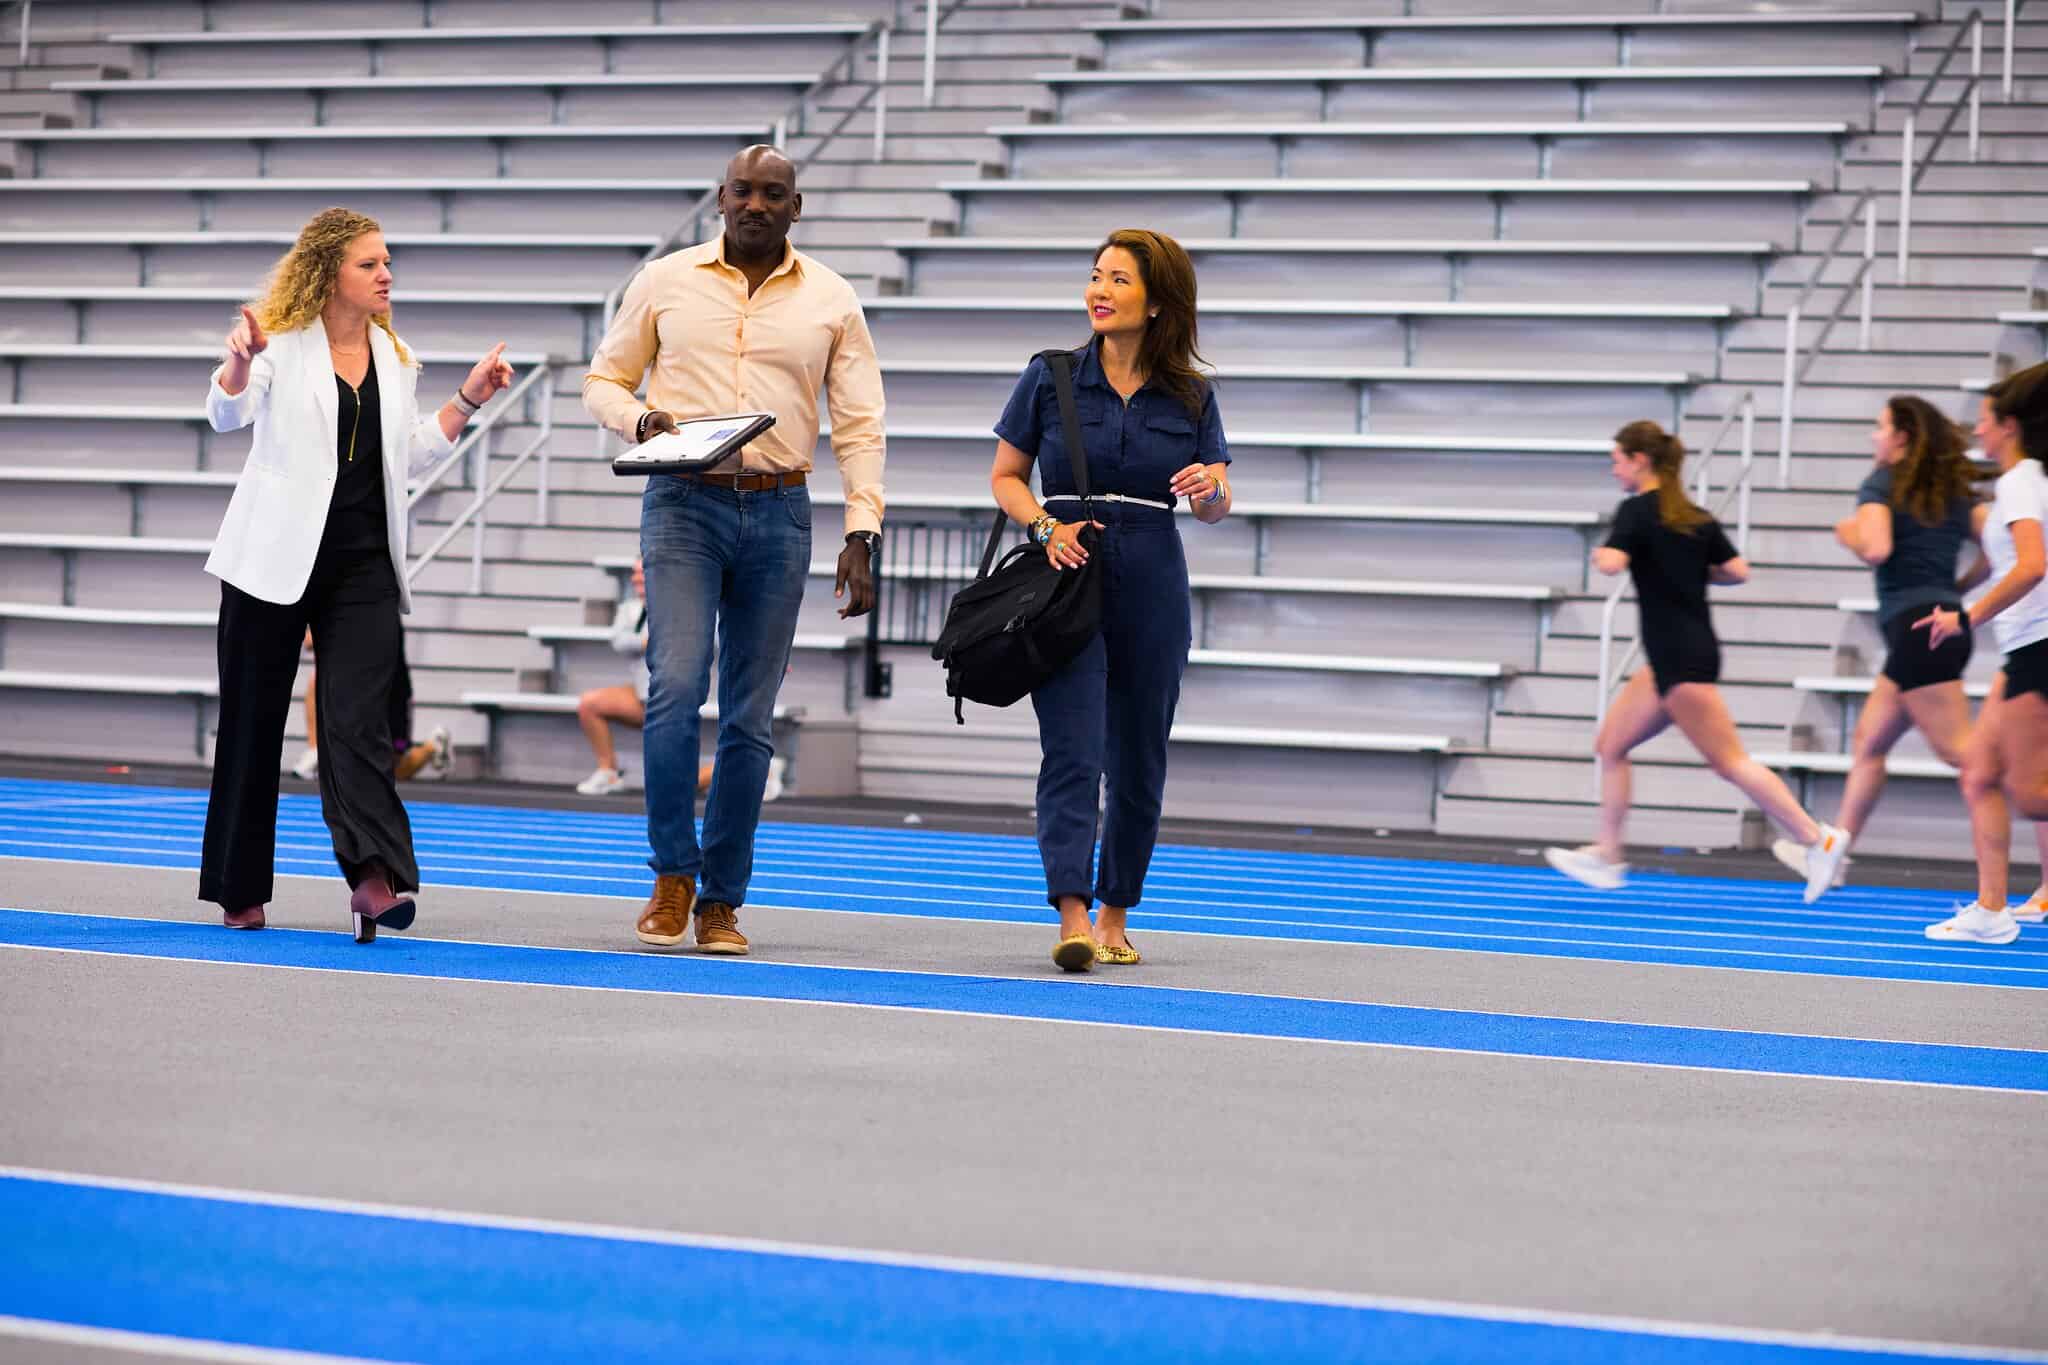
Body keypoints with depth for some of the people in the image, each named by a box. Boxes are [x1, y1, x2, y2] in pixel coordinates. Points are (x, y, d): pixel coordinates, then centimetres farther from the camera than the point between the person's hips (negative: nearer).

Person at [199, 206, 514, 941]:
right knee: (253, 722, 6)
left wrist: (468, 400, 11)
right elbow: (227, 414, -17)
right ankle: (240, 893, 17)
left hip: (364, 563, 3)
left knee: (359, 719, -12)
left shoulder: (393, 358, 13)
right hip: (276, 557, -3)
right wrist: (241, 359, -37)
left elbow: (409, 453, 20)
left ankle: (375, 875, -26)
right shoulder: (284, 346, -3)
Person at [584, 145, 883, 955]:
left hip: (778, 514, 1)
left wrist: (861, 534, -5)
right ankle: (672, 874, -1)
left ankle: (720, 901, 12)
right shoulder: (664, 282, 5)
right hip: (684, 504, -1)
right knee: (675, 687, -17)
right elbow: (603, 380, 12)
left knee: (750, 719, 3)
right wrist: (641, 419, -11)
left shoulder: (830, 302, 7)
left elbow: (860, 426, 6)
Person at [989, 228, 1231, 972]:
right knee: (1072, 751, -13)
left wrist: (1210, 488, -17)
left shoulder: (1190, 396, 5)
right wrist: (1046, 527, -11)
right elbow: (1005, 476, 7)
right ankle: (1072, 918, -21)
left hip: (1151, 590, 2)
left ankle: (1114, 918, 22)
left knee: (1139, 761, 8)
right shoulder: (1051, 377, 2)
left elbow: (1216, 507, 7)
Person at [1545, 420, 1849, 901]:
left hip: (1682, 661, -9)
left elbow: (1612, 563, -26)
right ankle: (1606, 857, 17)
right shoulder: (1696, 517, 12)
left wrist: (1600, 554, -4)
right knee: (1611, 746, 15)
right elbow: (1738, 571, 9)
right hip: (1674, 659, 9)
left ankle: (1819, 838, -10)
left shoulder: (1636, 510, -11)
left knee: (1730, 761, -8)